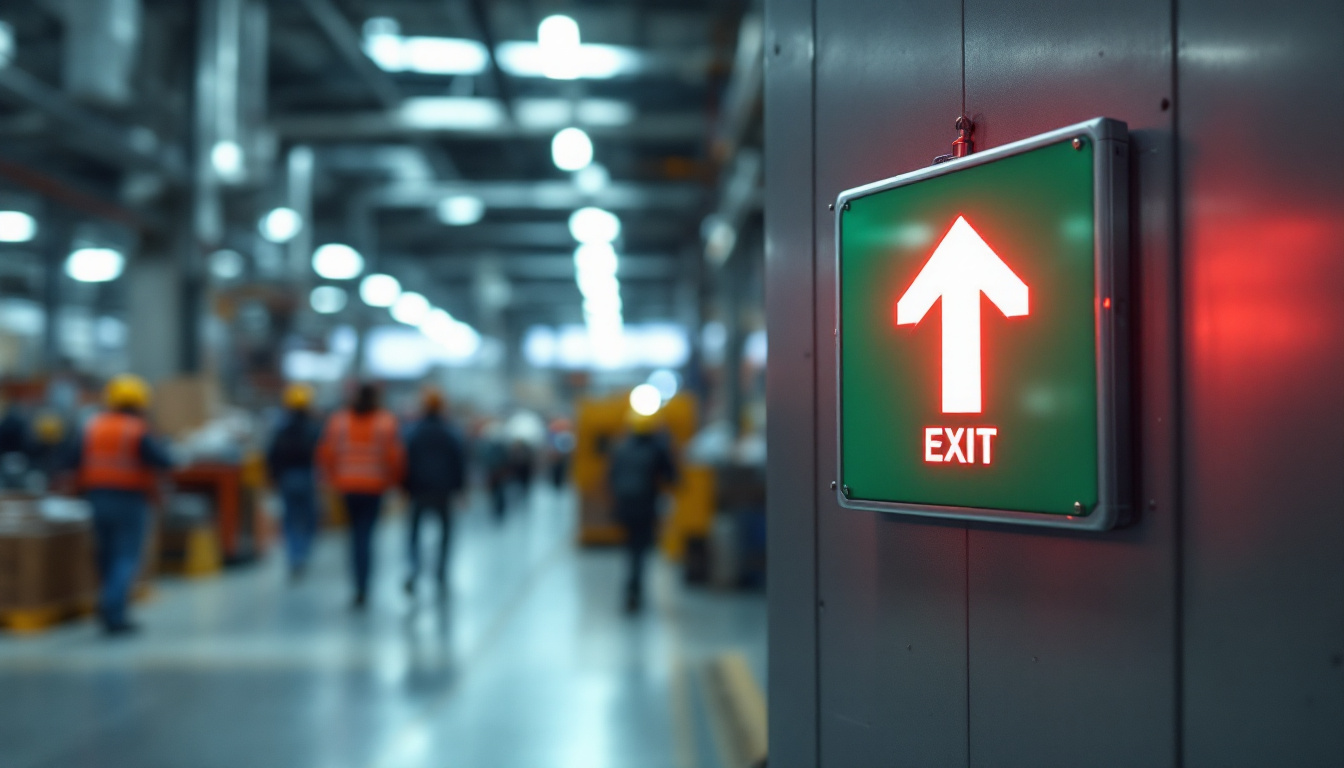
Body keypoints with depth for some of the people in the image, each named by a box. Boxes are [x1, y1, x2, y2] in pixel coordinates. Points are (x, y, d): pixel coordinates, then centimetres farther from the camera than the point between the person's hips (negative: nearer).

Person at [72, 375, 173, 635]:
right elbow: (163, 462, -20)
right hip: (130, 501, -6)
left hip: (99, 499, 6)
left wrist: (88, 489, 16)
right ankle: (113, 611, -16)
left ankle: (111, 612, 22)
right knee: (127, 558, -3)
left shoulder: (93, 427, 6)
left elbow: (77, 462, 6)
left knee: (107, 557, 16)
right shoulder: (138, 432, -12)